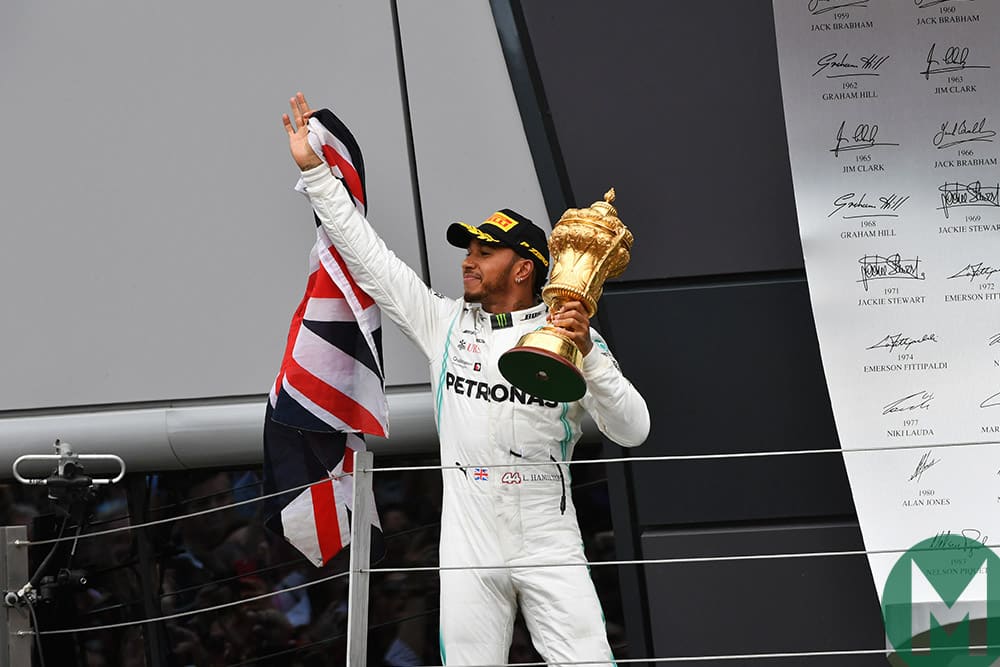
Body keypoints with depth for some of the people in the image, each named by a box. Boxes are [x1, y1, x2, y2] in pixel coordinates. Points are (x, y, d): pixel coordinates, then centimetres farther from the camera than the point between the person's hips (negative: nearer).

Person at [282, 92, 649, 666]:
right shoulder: (445, 324, 11)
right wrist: (314, 170, 8)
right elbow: (369, 257, 11)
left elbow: (633, 431, -6)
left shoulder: (570, 335, 2)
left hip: (550, 547, -2)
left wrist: (588, 354, -20)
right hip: (468, 550, 3)